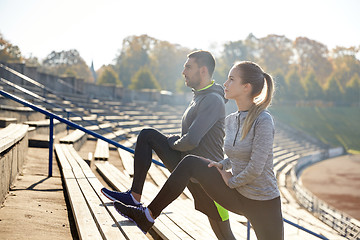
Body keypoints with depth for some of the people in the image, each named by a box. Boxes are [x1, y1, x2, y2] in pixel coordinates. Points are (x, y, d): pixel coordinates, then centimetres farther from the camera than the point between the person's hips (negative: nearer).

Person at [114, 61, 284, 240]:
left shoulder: (263, 120, -20)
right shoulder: (230, 120, 4)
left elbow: (255, 169, -22)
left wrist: (231, 181, -7)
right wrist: (222, 165, 4)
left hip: (263, 204, -7)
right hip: (237, 196, 7)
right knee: (190, 163, -3)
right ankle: (148, 215, 1)